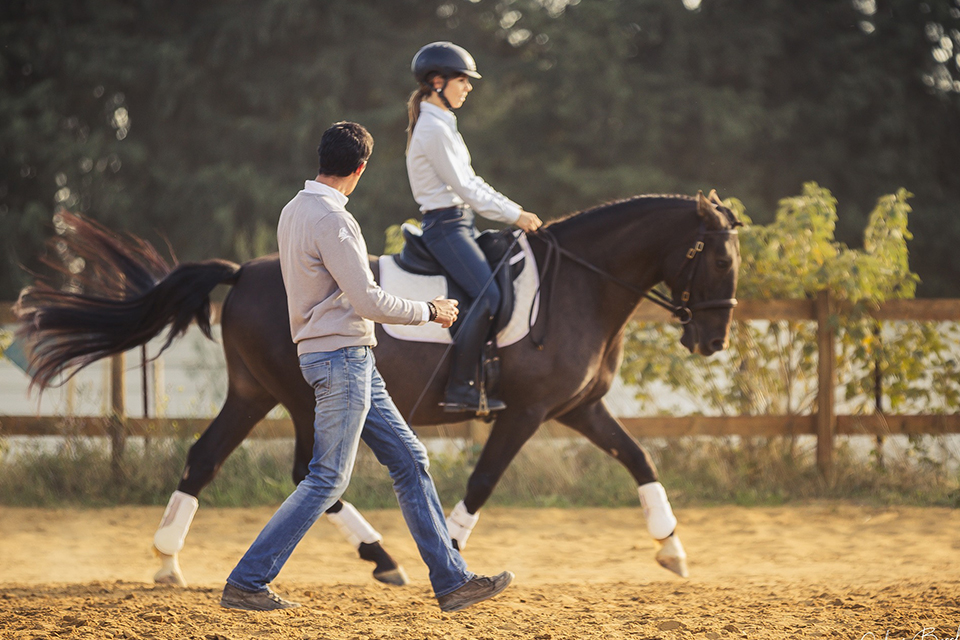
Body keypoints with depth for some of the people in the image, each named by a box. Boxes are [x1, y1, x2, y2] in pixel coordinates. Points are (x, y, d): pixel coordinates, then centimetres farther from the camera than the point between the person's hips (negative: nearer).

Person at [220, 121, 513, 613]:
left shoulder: (294, 211, 11)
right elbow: (368, 301, -21)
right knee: (328, 480, -5)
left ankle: (452, 580, 12)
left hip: (351, 361, 10)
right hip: (342, 356, -10)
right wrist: (429, 311, -8)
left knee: (409, 460, 10)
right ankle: (245, 583, -2)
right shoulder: (331, 219, -19)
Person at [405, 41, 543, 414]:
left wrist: (514, 209, 12)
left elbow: (469, 181, 20)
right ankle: (459, 388, -22)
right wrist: (514, 215, -11)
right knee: (489, 296, -23)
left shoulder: (441, 124, 17)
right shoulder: (434, 129, -15)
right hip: (445, 226, -11)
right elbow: (464, 188, -16)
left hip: (459, 224, 11)